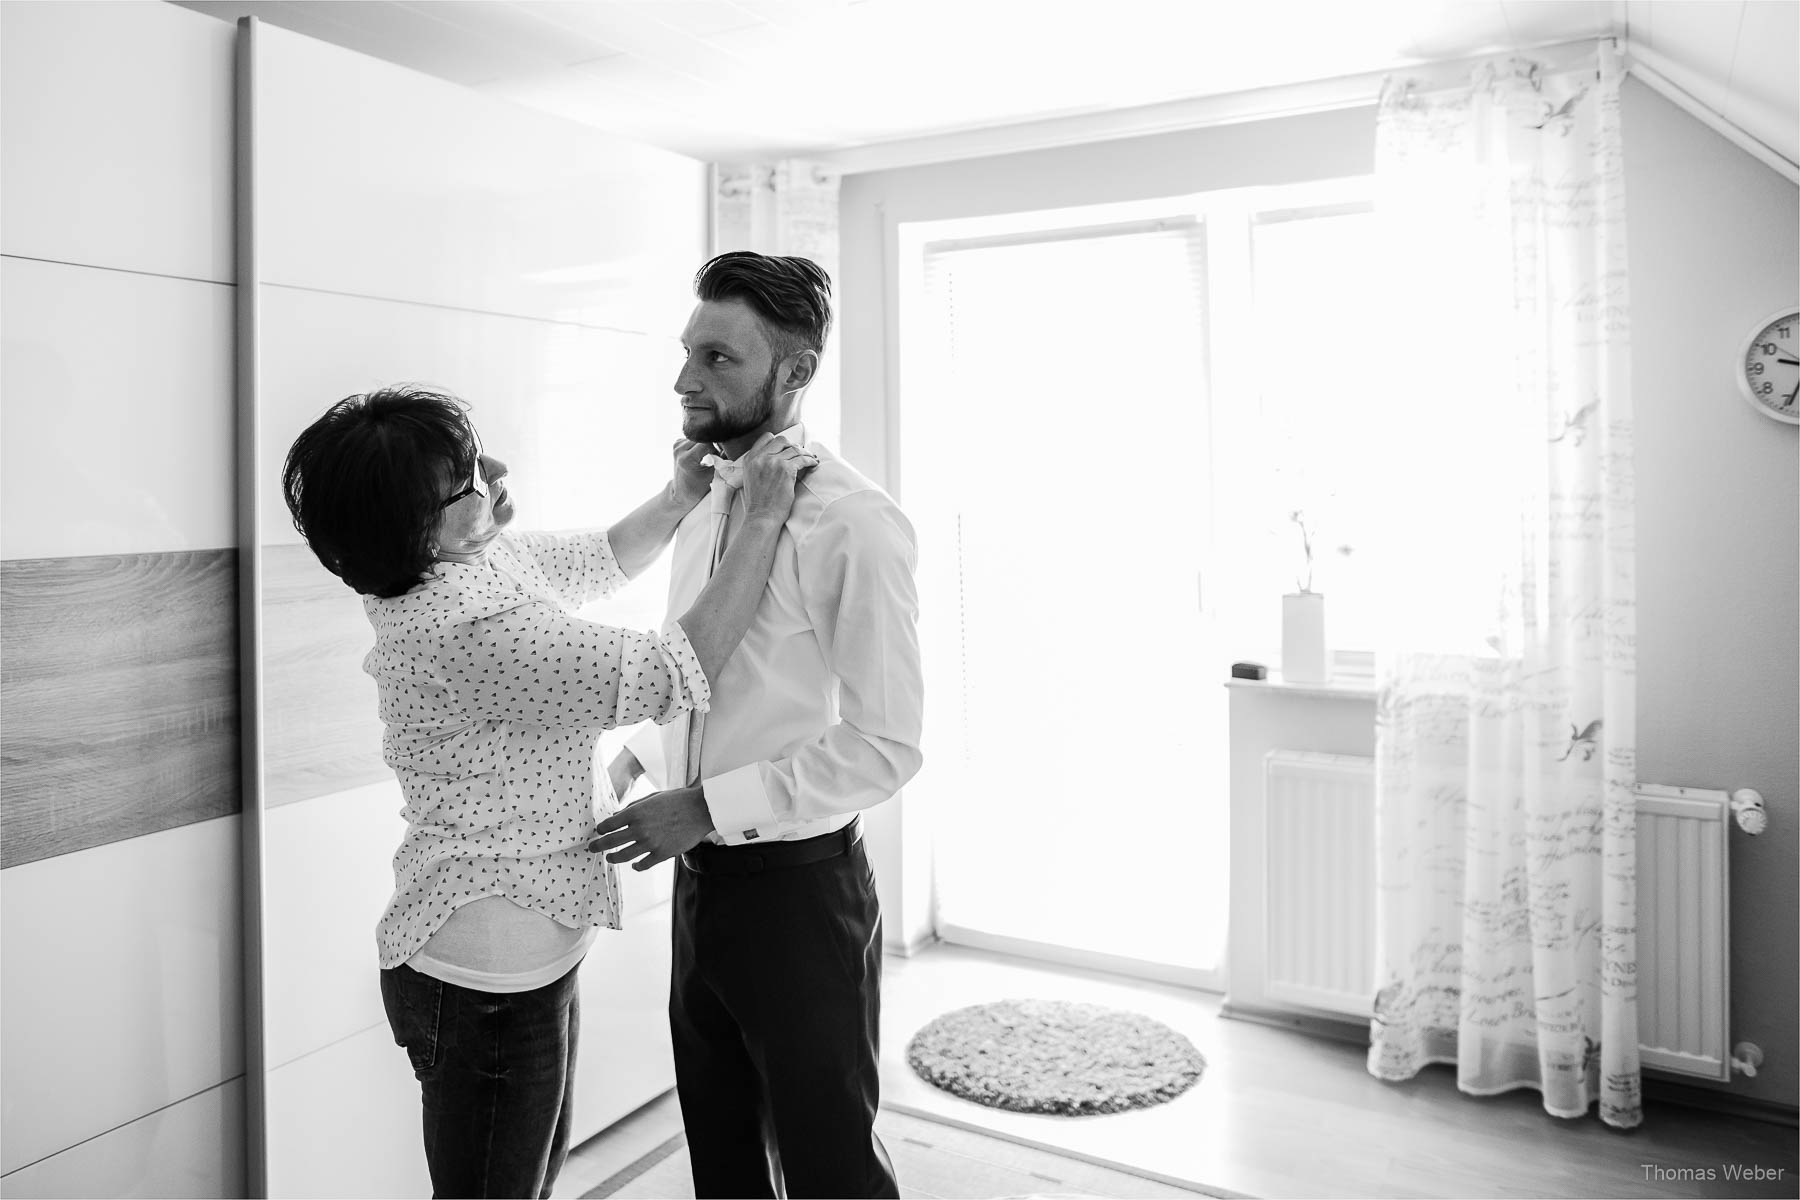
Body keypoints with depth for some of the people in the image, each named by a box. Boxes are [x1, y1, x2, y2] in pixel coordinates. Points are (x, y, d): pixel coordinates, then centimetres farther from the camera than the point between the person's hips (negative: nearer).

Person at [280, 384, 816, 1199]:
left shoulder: (488, 555, -1)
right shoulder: (466, 629, -30)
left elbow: (604, 561, 17)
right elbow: (679, 673, -28)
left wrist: (680, 496, 1)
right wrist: (762, 519, -21)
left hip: (528, 949, 10)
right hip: (487, 979, -9)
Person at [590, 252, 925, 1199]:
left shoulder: (853, 525, -19)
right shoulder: (703, 506, 6)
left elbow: (884, 746, -20)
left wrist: (708, 805, -22)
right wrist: (640, 755, 3)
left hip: (798, 886, -7)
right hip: (700, 874, 8)